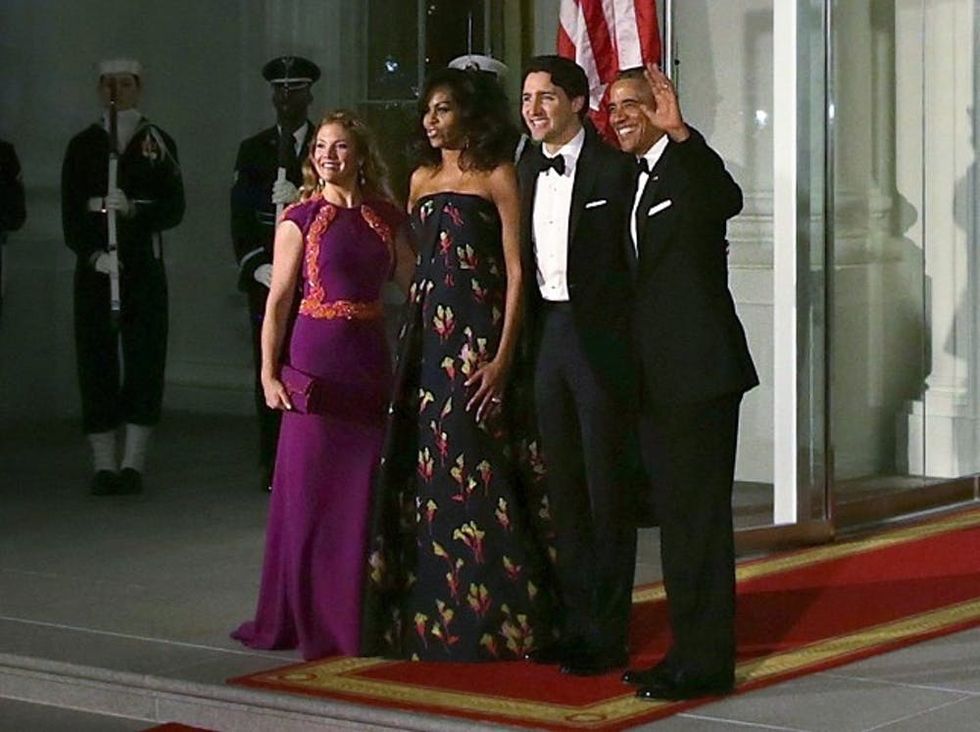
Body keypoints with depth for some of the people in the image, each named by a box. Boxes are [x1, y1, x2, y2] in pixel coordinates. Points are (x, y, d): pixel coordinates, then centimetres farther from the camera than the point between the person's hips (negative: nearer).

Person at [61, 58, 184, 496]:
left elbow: (174, 209, 1)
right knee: (96, 361, -2)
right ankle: (104, 465, 2)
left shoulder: (158, 144, 8)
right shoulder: (83, 146, 9)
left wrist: (133, 209, -16)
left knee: (144, 359, -6)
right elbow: (70, 213, 2)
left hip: (144, 266, 0)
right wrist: (94, 253, -12)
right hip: (94, 267, 1)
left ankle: (133, 464, -3)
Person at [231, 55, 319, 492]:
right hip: (266, 275, 2)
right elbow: (241, 215, 8)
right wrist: (257, 266, -3)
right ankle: (271, 462, 2)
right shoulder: (252, 150, 13)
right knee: (269, 369, -1)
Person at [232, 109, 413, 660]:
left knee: (363, 494, 6)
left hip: (370, 363, 3)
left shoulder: (386, 217, 9)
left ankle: (356, 614, 15)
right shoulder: (301, 218, 0)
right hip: (315, 361, -3)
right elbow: (278, 300, -2)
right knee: (309, 492, 0)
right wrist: (269, 373, -7)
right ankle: (306, 616, 10)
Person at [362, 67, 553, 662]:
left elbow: (516, 271, -9)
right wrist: (408, 339, 10)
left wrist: (503, 357, -17)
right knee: (424, 476, 5)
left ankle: (493, 621, 0)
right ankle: (429, 616, 11)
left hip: (477, 338, -6)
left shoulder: (498, 178, -3)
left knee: (477, 476, -7)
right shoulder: (422, 179, 16)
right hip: (425, 337, 6)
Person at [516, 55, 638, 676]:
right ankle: (574, 622, 21)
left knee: (608, 485, 0)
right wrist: (520, 340, 8)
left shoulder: (615, 168, -9)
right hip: (547, 337, 7)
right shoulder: (529, 170, 12)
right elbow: (525, 259, 13)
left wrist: (635, 343, -15)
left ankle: (607, 636, 6)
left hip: (601, 339, -7)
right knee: (563, 485, 12)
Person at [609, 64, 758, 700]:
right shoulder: (633, 180, 17)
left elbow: (728, 200, -34)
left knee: (699, 515, -5)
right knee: (676, 514, 14)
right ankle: (689, 650, 22)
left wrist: (679, 132, -47)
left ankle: (706, 662, 0)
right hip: (657, 377, 9)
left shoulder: (690, 166, -9)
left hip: (699, 369, -9)